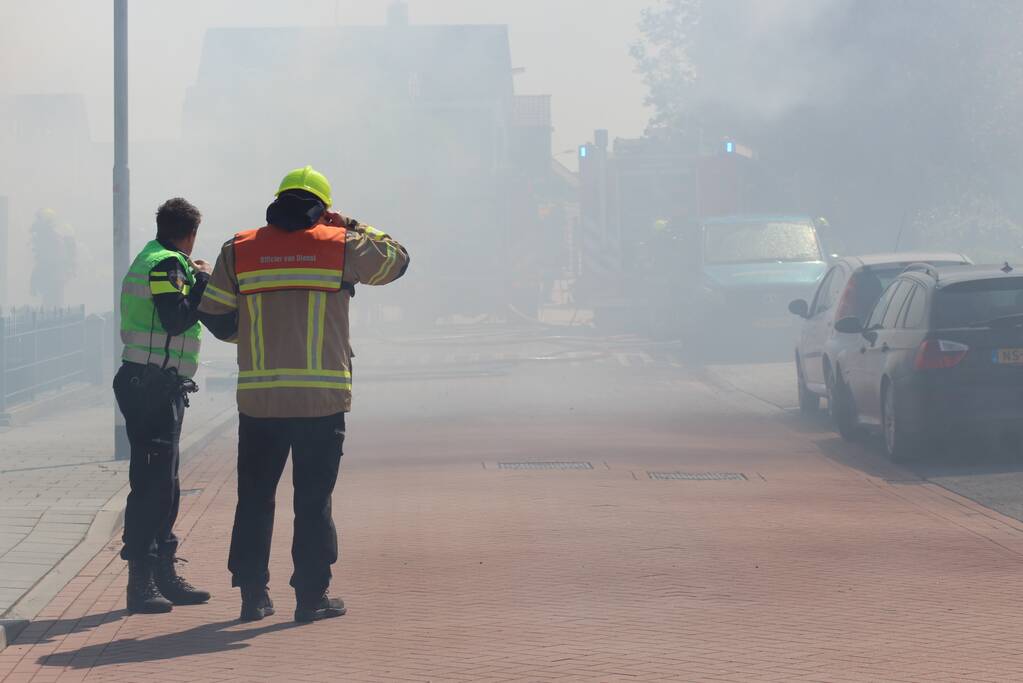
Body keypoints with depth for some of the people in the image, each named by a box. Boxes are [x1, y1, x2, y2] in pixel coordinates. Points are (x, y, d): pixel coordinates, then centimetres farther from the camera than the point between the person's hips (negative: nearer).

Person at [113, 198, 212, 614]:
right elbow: (177, 319, -23)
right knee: (151, 484, -10)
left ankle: (164, 577, 23)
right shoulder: (166, 265, -12)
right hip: (154, 387, -11)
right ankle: (141, 583, -10)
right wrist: (202, 281, -11)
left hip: (153, 387, 11)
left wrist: (192, 277, 24)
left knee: (164, 484, 15)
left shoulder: (149, 261, 19)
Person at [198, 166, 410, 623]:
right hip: (321, 399, -1)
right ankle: (312, 596, 6)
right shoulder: (340, 246, 1)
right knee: (314, 500, 4)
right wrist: (352, 227, 23)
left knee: (254, 498, 11)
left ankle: (253, 594, 13)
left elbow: (216, 318, 7)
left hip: (258, 397, 2)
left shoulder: (238, 251, 5)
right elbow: (396, 260, 16)